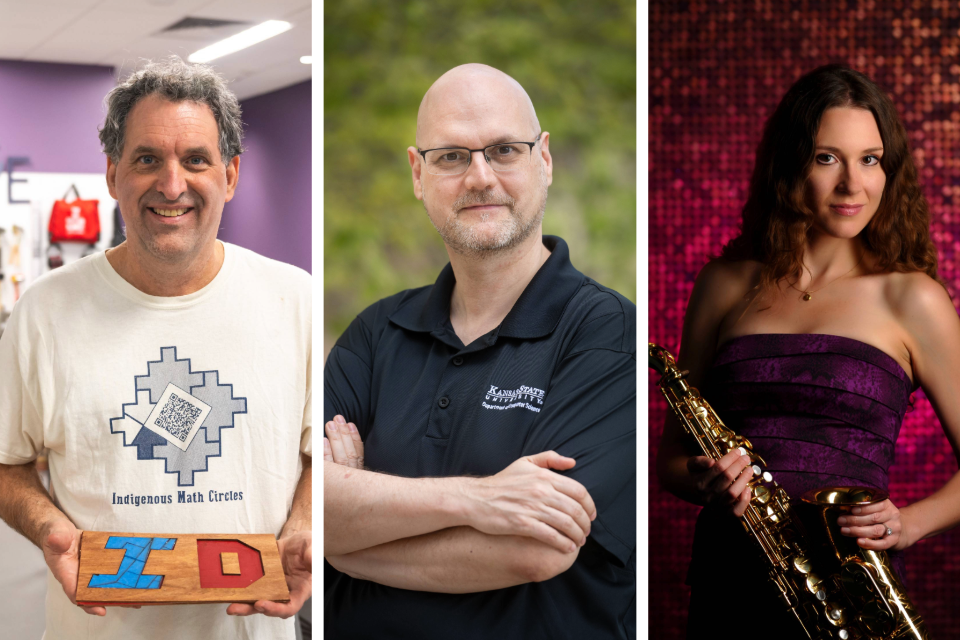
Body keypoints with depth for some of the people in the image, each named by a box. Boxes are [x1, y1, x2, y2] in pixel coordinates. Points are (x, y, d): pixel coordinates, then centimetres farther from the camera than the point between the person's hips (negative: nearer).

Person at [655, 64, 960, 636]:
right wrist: (706, 481, -5)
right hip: (724, 590, 2)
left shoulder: (909, 298, 4)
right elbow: (673, 453, 15)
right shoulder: (726, 285, 10)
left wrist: (911, 523, -9)